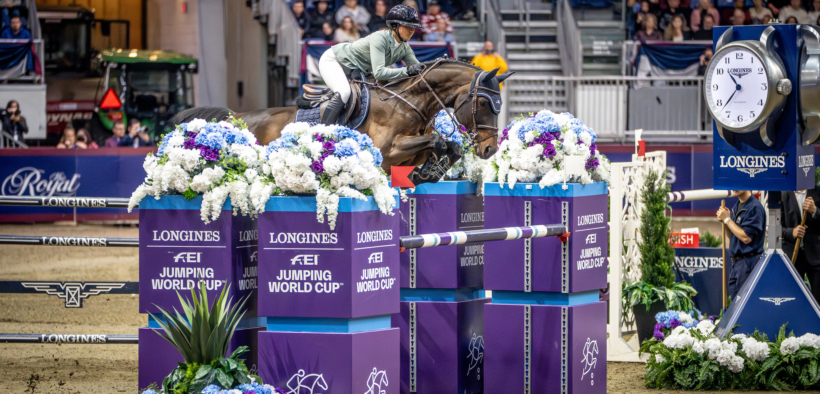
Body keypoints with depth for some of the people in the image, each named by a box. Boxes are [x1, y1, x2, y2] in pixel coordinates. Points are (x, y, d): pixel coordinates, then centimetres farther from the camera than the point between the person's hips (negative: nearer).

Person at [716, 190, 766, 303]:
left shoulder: (754, 207, -13)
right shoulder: (737, 206, 15)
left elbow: (746, 237, -19)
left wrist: (727, 219, -12)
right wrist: (723, 220, 2)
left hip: (749, 262, -9)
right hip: (735, 263, 9)